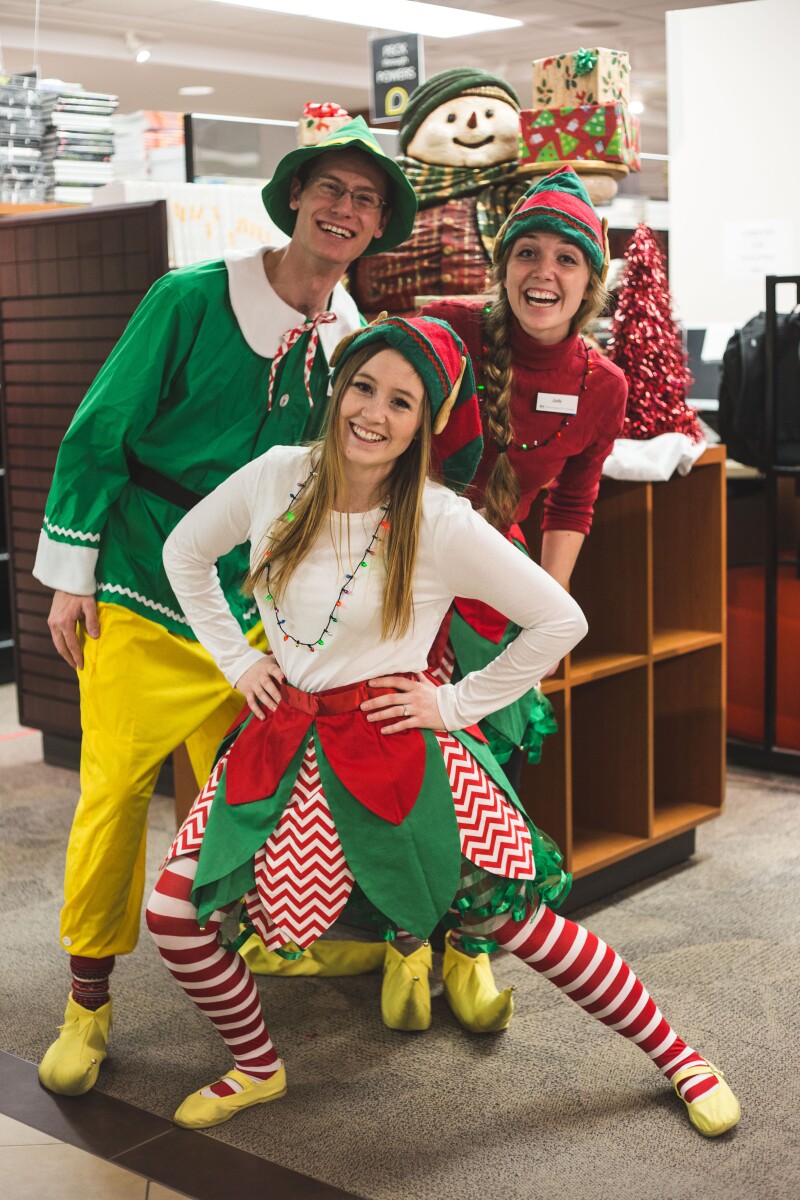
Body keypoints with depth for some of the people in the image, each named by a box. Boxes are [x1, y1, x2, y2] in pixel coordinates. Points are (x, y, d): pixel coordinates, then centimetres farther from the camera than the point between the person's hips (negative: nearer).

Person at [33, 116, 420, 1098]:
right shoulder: (191, 300, -9)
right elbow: (97, 435, -5)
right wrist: (71, 574, -6)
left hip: (252, 604, 4)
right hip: (140, 594, -4)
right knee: (114, 789, -3)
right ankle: (87, 1004, 11)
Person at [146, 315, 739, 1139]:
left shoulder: (443, 523, -14)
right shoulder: (277, 477, -3)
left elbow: (561, 621, -9)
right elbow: (184, 552, 15)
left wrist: (455, 705, -7)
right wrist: (236, 658, 8)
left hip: (393, 749, -4)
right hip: (284, 741, 5)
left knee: (514, 921, -2)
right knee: (174, 914, -1)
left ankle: (678, 1058, 17)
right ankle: (256, 1069, 25)